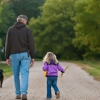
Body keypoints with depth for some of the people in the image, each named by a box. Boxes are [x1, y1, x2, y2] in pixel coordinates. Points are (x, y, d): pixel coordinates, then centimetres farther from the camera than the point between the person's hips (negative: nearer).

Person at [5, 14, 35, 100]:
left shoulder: (10, 30, 5)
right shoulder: (27, 30, 0)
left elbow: (7, 44, 3)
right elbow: (31, 44, -4)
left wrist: (7, 57, 7)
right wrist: (32, 57, 1)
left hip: (14, 55, 2)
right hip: (25, 55, -2)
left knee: (16, 75, 11)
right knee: (24, 74, -5)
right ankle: (24, 93, -19)